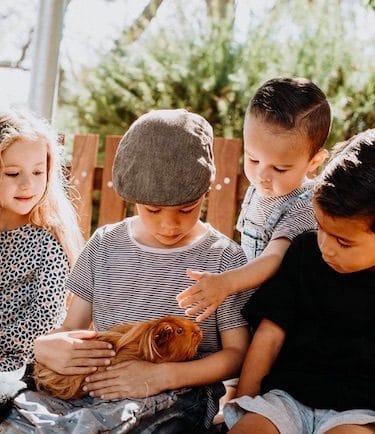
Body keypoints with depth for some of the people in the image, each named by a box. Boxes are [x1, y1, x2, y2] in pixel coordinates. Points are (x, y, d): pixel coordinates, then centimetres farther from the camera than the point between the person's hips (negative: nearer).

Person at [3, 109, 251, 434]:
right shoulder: (104, 246, 11)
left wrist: (161, 376, -14)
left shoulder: (224, 257, 1)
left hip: (181, 395, -3)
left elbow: (236, 352, 1)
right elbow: (73, 327, 16)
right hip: (98, 387, 4)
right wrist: (45, 346, -10)